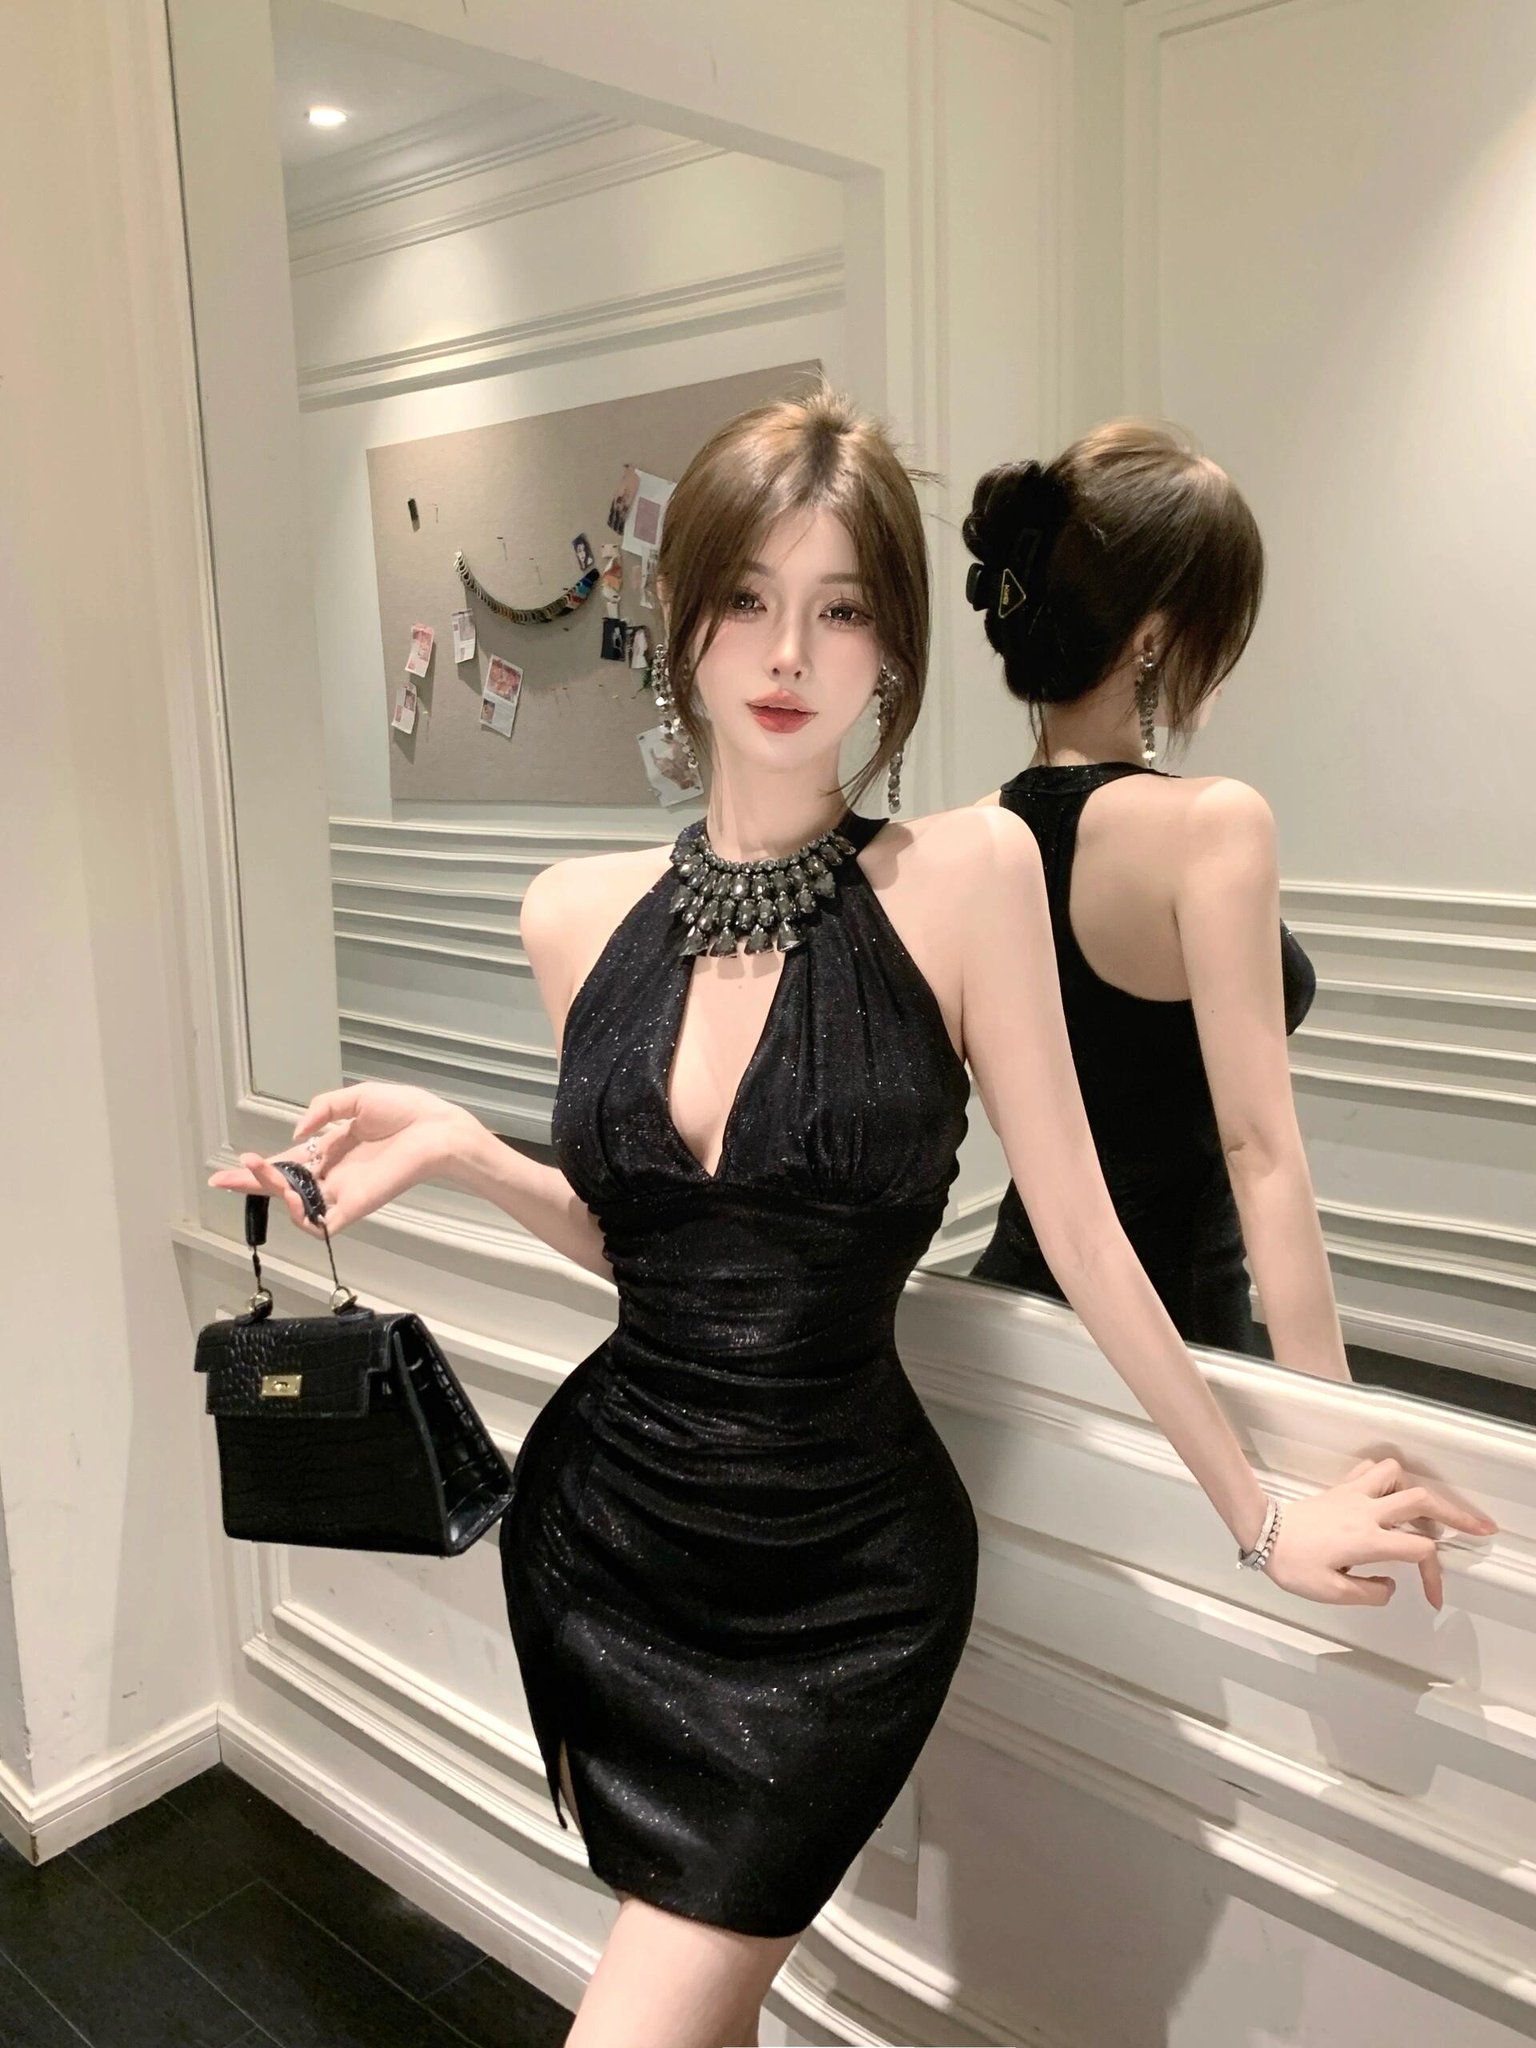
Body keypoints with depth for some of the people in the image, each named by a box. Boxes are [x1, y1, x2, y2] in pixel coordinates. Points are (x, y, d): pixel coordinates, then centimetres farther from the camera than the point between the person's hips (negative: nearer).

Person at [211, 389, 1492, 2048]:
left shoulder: (966, 874, -14)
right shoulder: (579, 914, -2)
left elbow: (1078, 1229, -7)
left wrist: (1260, 1507, 1)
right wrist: (461, 1152, -6)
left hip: (844, 1581, -3)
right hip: (601, 1533, 4)